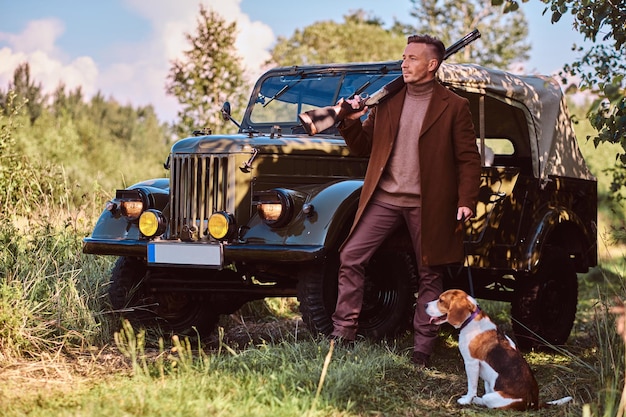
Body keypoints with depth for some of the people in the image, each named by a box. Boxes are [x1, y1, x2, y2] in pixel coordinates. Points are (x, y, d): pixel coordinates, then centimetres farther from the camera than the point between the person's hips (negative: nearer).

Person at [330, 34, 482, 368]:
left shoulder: (454, 107, 1)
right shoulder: (387, 102, 12)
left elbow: (469, 159, -2)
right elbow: (364, 148, 14)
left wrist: (466, 201, -12)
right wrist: (351, 123, -5)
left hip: (428, 203, -3)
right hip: (383, 198, 3)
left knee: (429, 275, 3)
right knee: (350, 257, -6)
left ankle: (422, 349, 10)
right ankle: (342, 333, 1)